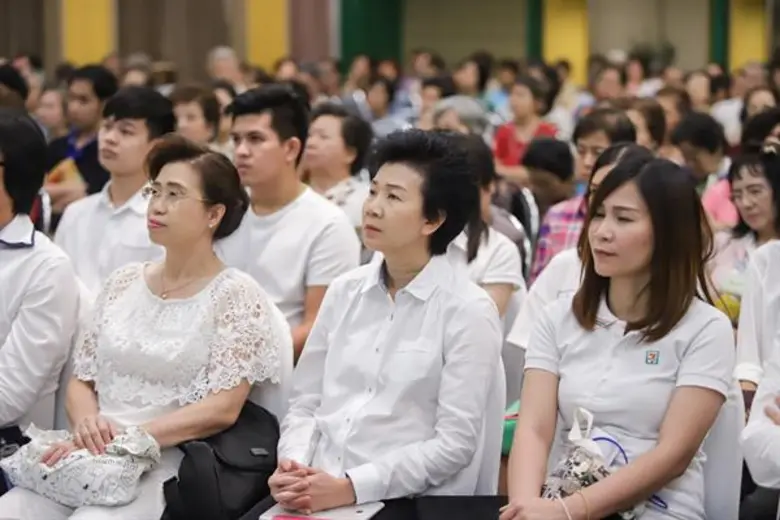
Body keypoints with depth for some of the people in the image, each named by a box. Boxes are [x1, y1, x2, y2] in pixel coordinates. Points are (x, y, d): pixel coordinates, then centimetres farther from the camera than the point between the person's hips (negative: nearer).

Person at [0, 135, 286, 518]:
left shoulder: (235, 295, 0)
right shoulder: (123, 282, 16)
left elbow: (222, 409, -9)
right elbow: (81, 381, 16)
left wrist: (123, 439, -15)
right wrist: (87, 424, -8)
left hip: (170, 464, -5)